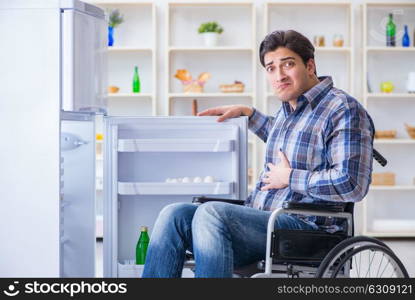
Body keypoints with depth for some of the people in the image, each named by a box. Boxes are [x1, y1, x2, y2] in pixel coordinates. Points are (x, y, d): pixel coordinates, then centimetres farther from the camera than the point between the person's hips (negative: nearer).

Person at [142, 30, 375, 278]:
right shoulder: (289, 108, 20)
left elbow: (351, 184, -19)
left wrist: (290, 177, -9)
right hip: (260, 220, 9)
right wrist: (248, 113, 34)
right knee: (174, 214, -11)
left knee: (211, 213, -30)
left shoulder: (344, 109, -8)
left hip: (305, 225, -9)